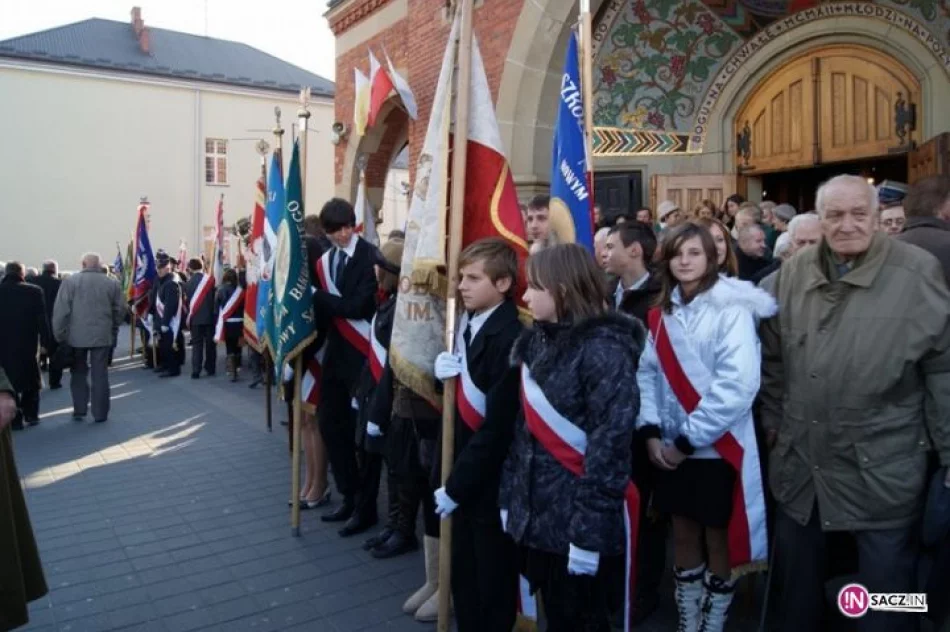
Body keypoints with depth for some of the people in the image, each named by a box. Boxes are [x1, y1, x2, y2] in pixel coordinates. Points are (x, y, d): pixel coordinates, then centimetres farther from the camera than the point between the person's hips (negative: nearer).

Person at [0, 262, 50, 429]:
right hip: (27, 343, -1)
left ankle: (14, 419, 6)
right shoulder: (34, 291, -9)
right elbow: (42, 319, -9)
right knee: (31, 379, 15)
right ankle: (31, 415, 17)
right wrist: (45, 341, -4)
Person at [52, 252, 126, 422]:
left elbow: (60, 310, -6)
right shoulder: (112, 283, 1)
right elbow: (120, 310, 6)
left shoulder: (70, 281, -4)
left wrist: (59, 335, 2)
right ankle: (100, 413, 6)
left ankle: (79, 411, 15)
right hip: (102, 335, 1)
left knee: (78, 373, 13)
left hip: (76, 336, 0)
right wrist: (113, 328, 20)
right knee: (100, 374, 4)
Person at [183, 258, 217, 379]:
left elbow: (187, 300, 3)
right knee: (210, 343, 9)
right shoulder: (210, 279, -6)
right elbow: (216, 297, -1)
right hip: (210, 316, 0)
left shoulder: (189, 283, -4)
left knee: (197, 344, 3)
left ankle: (196, 371, -2)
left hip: (196, 318, 0)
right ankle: (210, 369, 14)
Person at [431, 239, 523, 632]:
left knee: (492, 583, 12)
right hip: (466, 472, 8)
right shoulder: (468, 323, 4)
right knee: (463, 576, 22)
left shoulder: (509, 338, -23)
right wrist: (445, 370, -9)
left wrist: (456, 485, -15)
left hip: (490, 481, -8)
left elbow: (498, 427, -23)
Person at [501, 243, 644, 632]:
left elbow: (610, 444, -20)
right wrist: (509, 495, 9)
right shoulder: (538, 341, 7)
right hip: (537, 512, 7)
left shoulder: (604, 350, -17)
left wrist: (588, 530, -20)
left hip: (579, 518, -7)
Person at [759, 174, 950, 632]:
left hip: (882, 468, -3)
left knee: (886, 589, 12)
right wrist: (773, 421, 10)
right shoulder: (792, 274, 2)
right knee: (797, 582, 21)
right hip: (800, 461, 4)